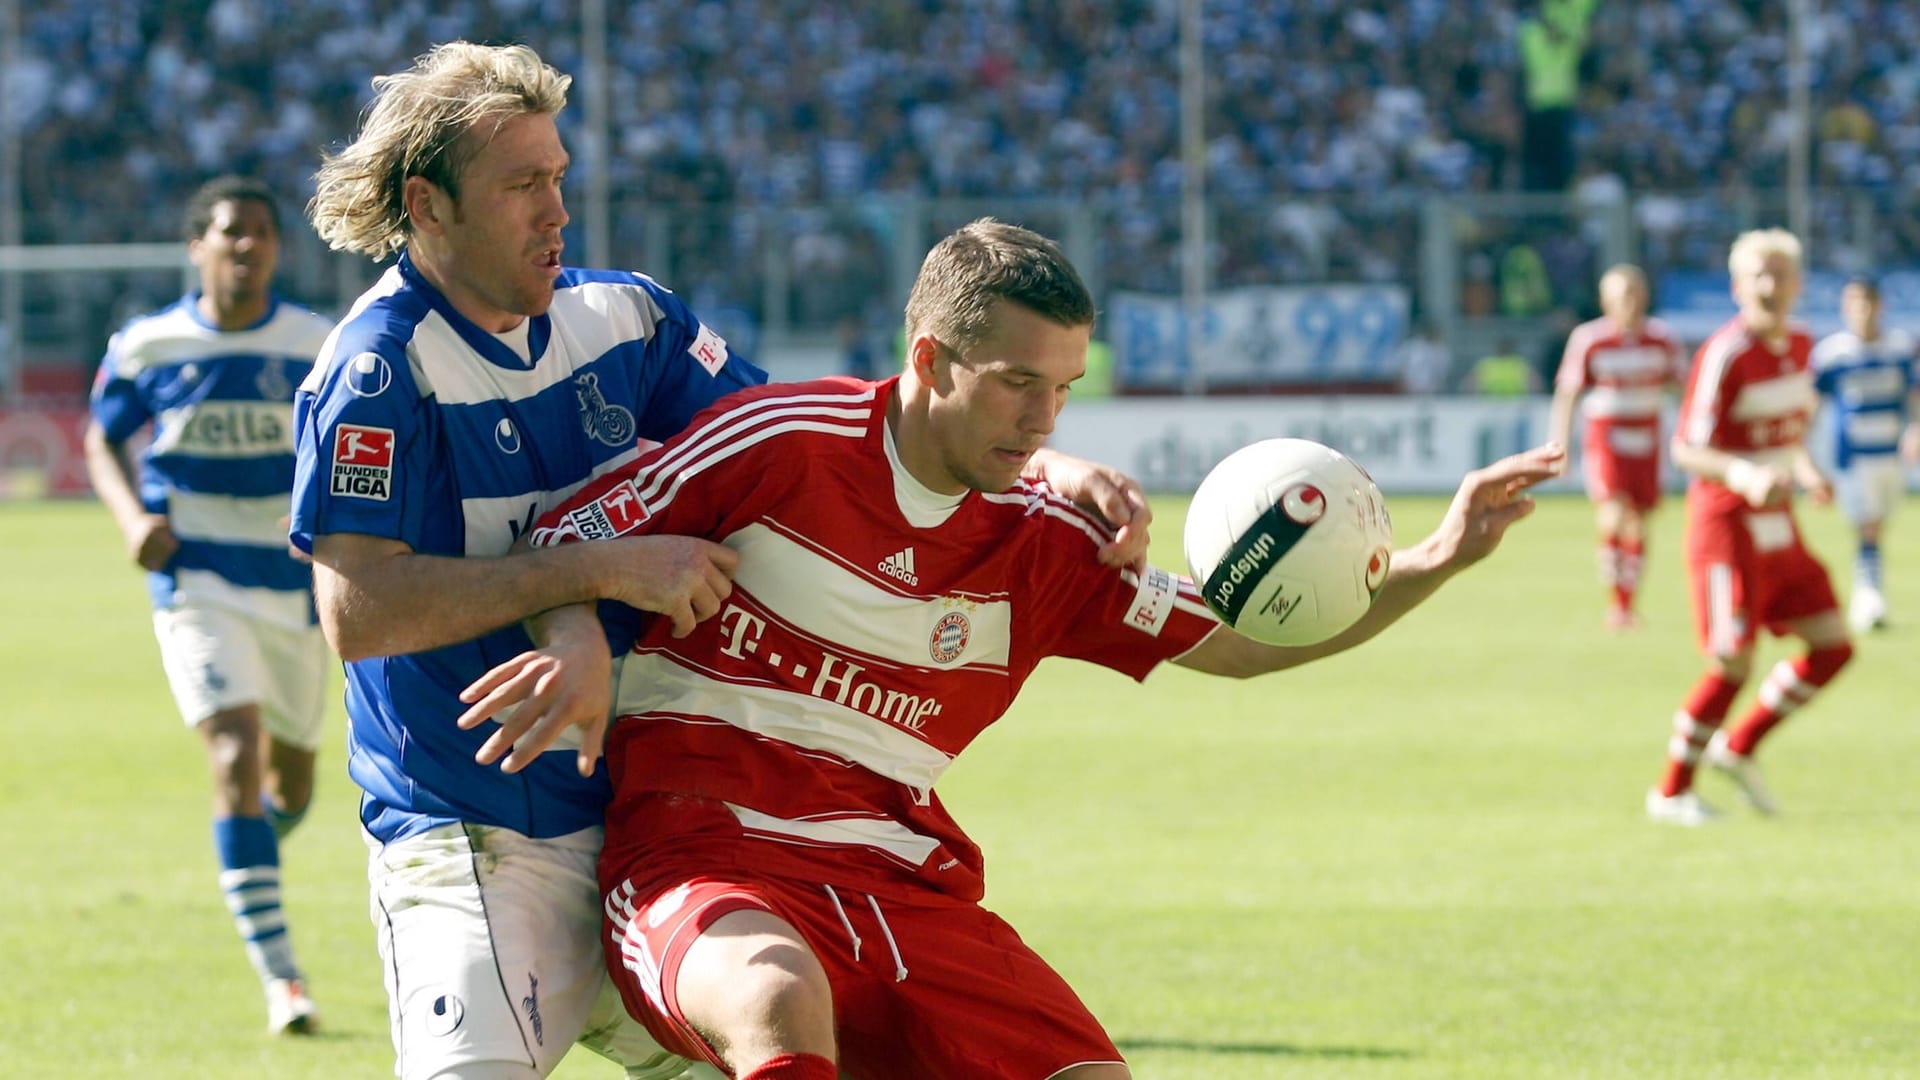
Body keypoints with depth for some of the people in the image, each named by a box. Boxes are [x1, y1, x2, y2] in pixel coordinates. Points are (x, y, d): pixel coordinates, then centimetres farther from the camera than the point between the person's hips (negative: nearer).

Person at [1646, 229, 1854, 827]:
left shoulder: (1799, 346, 8)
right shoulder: (1725, 356, -17)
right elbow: (1687, 449, -18)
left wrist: (1807, 472, 4)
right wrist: (1744, 475, -34)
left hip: (1777, 524, 8)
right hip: (1727, 525, -8)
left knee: (1833, 646, 2)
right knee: (1732, 664, -10)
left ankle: (1739, 747, 18)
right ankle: (1671, 792, 6)